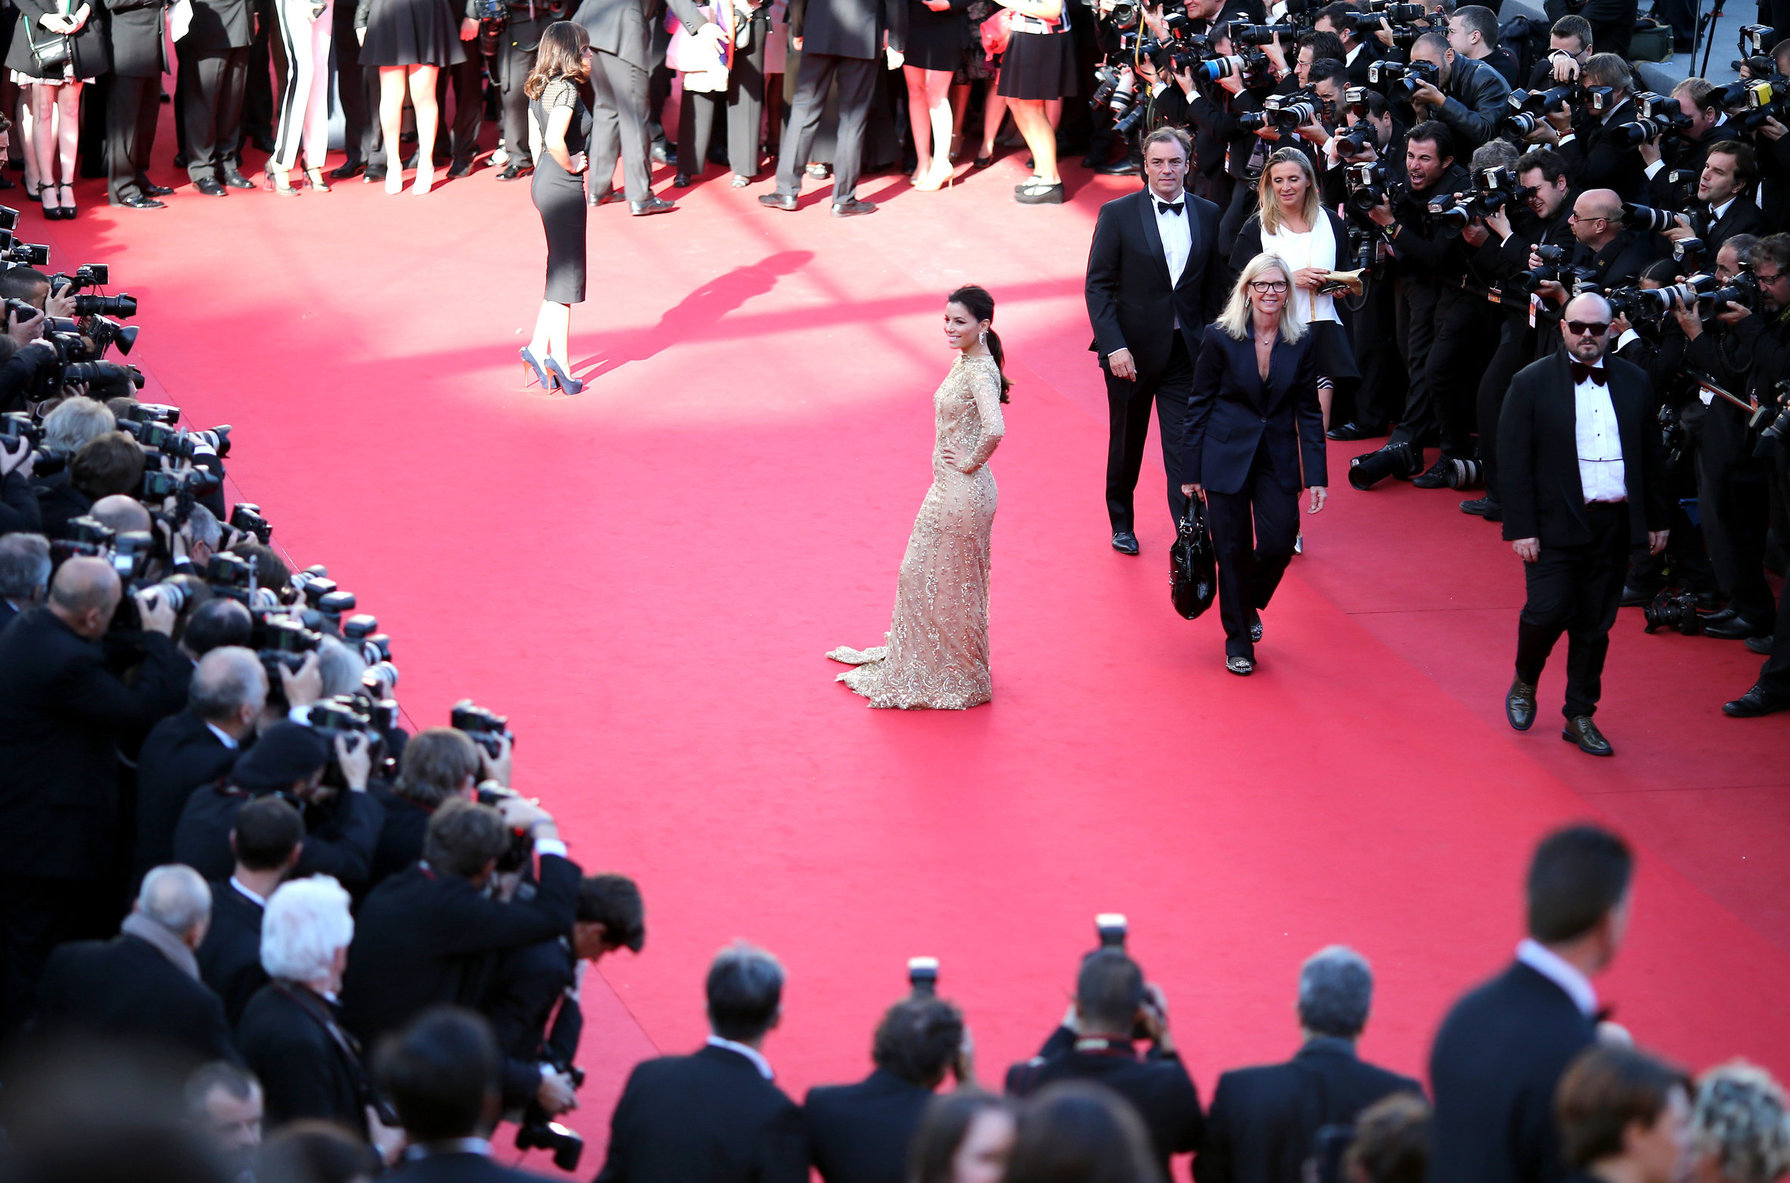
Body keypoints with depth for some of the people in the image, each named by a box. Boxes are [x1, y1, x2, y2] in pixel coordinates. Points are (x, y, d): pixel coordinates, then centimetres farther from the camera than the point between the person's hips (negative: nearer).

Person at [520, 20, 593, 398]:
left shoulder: (538, 88, 9)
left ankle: (539, 347, 15)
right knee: (566, 273, 0)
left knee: (560, 271, 17)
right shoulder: (567, 89, -18)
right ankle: (559, 361, 5)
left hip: (544, 182, 9)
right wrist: (570, 165, -13)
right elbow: (555, 140, -29)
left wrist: (543, 175, 18)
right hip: (563, 187, -9)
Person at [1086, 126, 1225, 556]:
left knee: (1185, 446, -5)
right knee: (1126, 444, 15)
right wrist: (1114, 346, -16)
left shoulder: (1207, 215, 3)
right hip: (1131, 350, -1)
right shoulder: (1118, 214, -5)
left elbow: (1214, 287, 7)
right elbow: (1098, 286, -7)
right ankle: (1121, 523, 35)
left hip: (1185, 352, 1)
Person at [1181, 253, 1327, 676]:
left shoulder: (1300, 344, -1)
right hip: (1226, 458, -2)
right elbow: (1198, 406, -3)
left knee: (1279, 543, -7)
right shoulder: (1220, 339, -8)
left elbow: (1309, 413, 4)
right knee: (1233, 549, 1)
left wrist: (1316, 477, -1)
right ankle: (1238, 641, 17)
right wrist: (1190, 472, -4)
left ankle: (1249, 603, 26)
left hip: (1277, 460, 2)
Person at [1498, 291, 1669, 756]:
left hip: (1614, 525, 3)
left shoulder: (1634, 382, 8)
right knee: (1548, 611, -10)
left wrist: (1656, 520, 12)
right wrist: (1521, 528, -11)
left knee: (1595, 626, 7)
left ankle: (1580, 716, 18)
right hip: (1555, 526, -3)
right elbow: (1514, 462, -5)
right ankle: (1524, 682, 19)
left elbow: (1651, 455, 14)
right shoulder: (1531, 383, -3)